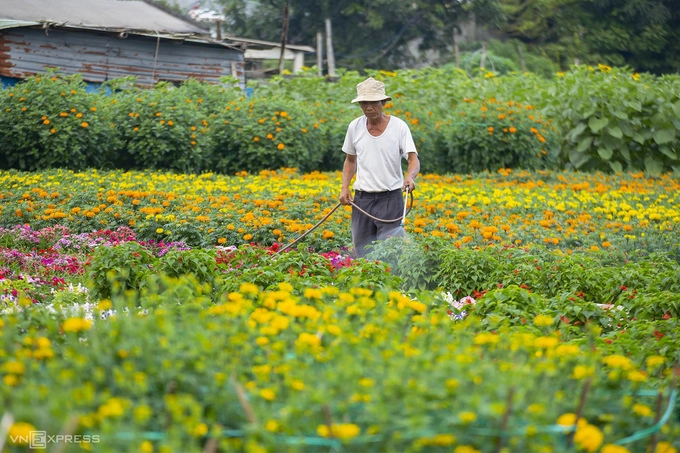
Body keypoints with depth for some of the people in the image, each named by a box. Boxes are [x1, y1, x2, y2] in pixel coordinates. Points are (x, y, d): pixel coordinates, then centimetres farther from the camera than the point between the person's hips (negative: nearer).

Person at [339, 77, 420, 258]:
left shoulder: (399, 126, -7)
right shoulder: (355, 127, 4)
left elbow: (413, 159, -14)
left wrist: (410, 176, -35)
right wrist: (345, 187, 4)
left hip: (390, 197, -4)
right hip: (362, 198, 4)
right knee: (362, 252, 7)